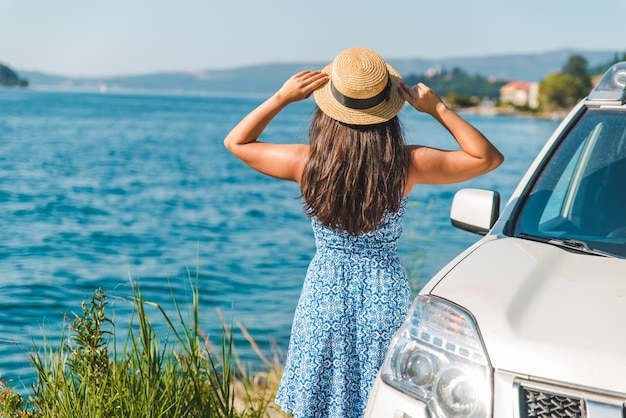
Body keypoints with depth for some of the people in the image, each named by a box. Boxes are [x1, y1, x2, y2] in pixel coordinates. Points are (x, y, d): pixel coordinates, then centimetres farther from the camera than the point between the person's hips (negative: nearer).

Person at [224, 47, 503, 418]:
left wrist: (282, 98, -3)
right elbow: (489, 157, -1)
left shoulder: (308, 163, -12)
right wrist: (438, 109, -5)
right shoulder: (407, 165, -13)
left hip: (325, 294, 0)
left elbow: (236, 142, 5)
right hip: (385, 296, 0)